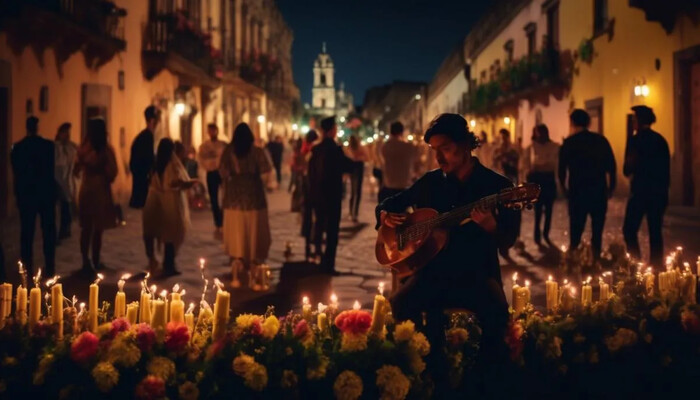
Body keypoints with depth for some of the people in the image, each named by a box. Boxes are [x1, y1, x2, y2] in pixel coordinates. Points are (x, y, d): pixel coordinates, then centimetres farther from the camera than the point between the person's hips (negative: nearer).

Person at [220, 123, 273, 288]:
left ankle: (235, 277, 11)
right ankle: (252, 279, 7)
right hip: (254, 199, -1)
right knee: (254, 239, 7)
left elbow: (223, 174, -4)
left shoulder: (228, 152, -4)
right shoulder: (257, 151, -7)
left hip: (234, 201, 1)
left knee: (236, 239, 12)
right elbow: (266, 171, -7)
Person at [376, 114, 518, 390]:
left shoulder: (498, 186, -2)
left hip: (477, 274, -3)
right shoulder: (430, 182, 8)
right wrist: (386, 216, -3)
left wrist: (491, 227, -28)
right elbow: (388, 203, 21)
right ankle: (430, 372, -7)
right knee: (402, 303, -26)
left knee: (496, 311, -33)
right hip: (434, 270, 3)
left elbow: (508, 242, -5)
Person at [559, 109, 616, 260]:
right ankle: (595, 257, 6)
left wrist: (564, 187, 12)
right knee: (597, 225, 8)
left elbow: (562, 167, -1)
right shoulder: (601, 140, 1)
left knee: (576, 226, 6)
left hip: (577, 190, -1)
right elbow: (611, 165, -2)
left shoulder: (569, 143, -2)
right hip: (599, 190, 1)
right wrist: (611, 186, 5)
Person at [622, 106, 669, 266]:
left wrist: (629, 166, 12)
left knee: (629, 230, 1)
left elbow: (627, 170, -9)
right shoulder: (661, 140, 9)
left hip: (641, 191, -6)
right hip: (659, 192, 6)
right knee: (655, 231, 10)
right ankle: (656, 266, 11)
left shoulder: (635, 140, -10)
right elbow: (667, 169, 15)